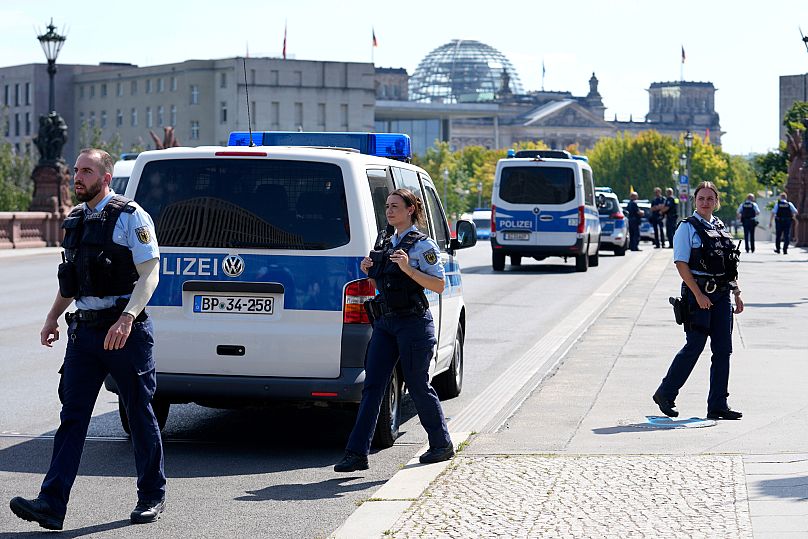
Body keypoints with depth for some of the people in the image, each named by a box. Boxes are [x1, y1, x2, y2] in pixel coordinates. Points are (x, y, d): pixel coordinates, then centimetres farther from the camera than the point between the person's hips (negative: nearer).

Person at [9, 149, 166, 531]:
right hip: (84, 329, 6)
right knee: (72, 416, -2)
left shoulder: (130, 216, -8)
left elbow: (149, 274, -13)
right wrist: (53, 317, 15)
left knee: (139, 415, 4)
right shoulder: (76, 219, 14)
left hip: (125, 331, -6)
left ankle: (152, 497, 19)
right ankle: (52, 504, -7)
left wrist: (126, 319, -25)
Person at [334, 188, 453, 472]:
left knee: (418, 386, 2)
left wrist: (409, 269, -21)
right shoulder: (388, 244, 16)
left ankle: (442, 445, 21)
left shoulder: (423, 245, -5)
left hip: (413, 323, -7)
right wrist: (369, 272, 4)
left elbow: (439, 285, -10)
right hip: (385, 323, 7)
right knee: (372, 386, -2)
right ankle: (357, 453, -5)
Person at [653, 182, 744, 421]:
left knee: (723, 349, 3)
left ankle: (718, 406, 7)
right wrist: (698, 294, -18)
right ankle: (665, 394, 11)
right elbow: (681, 264, -12)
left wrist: (736, 294, 13)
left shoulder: (720, 228, 14)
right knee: (694, 347, -5)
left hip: (722, 294, 6)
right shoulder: (687, 227, -5)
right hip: (698, 293, -6)